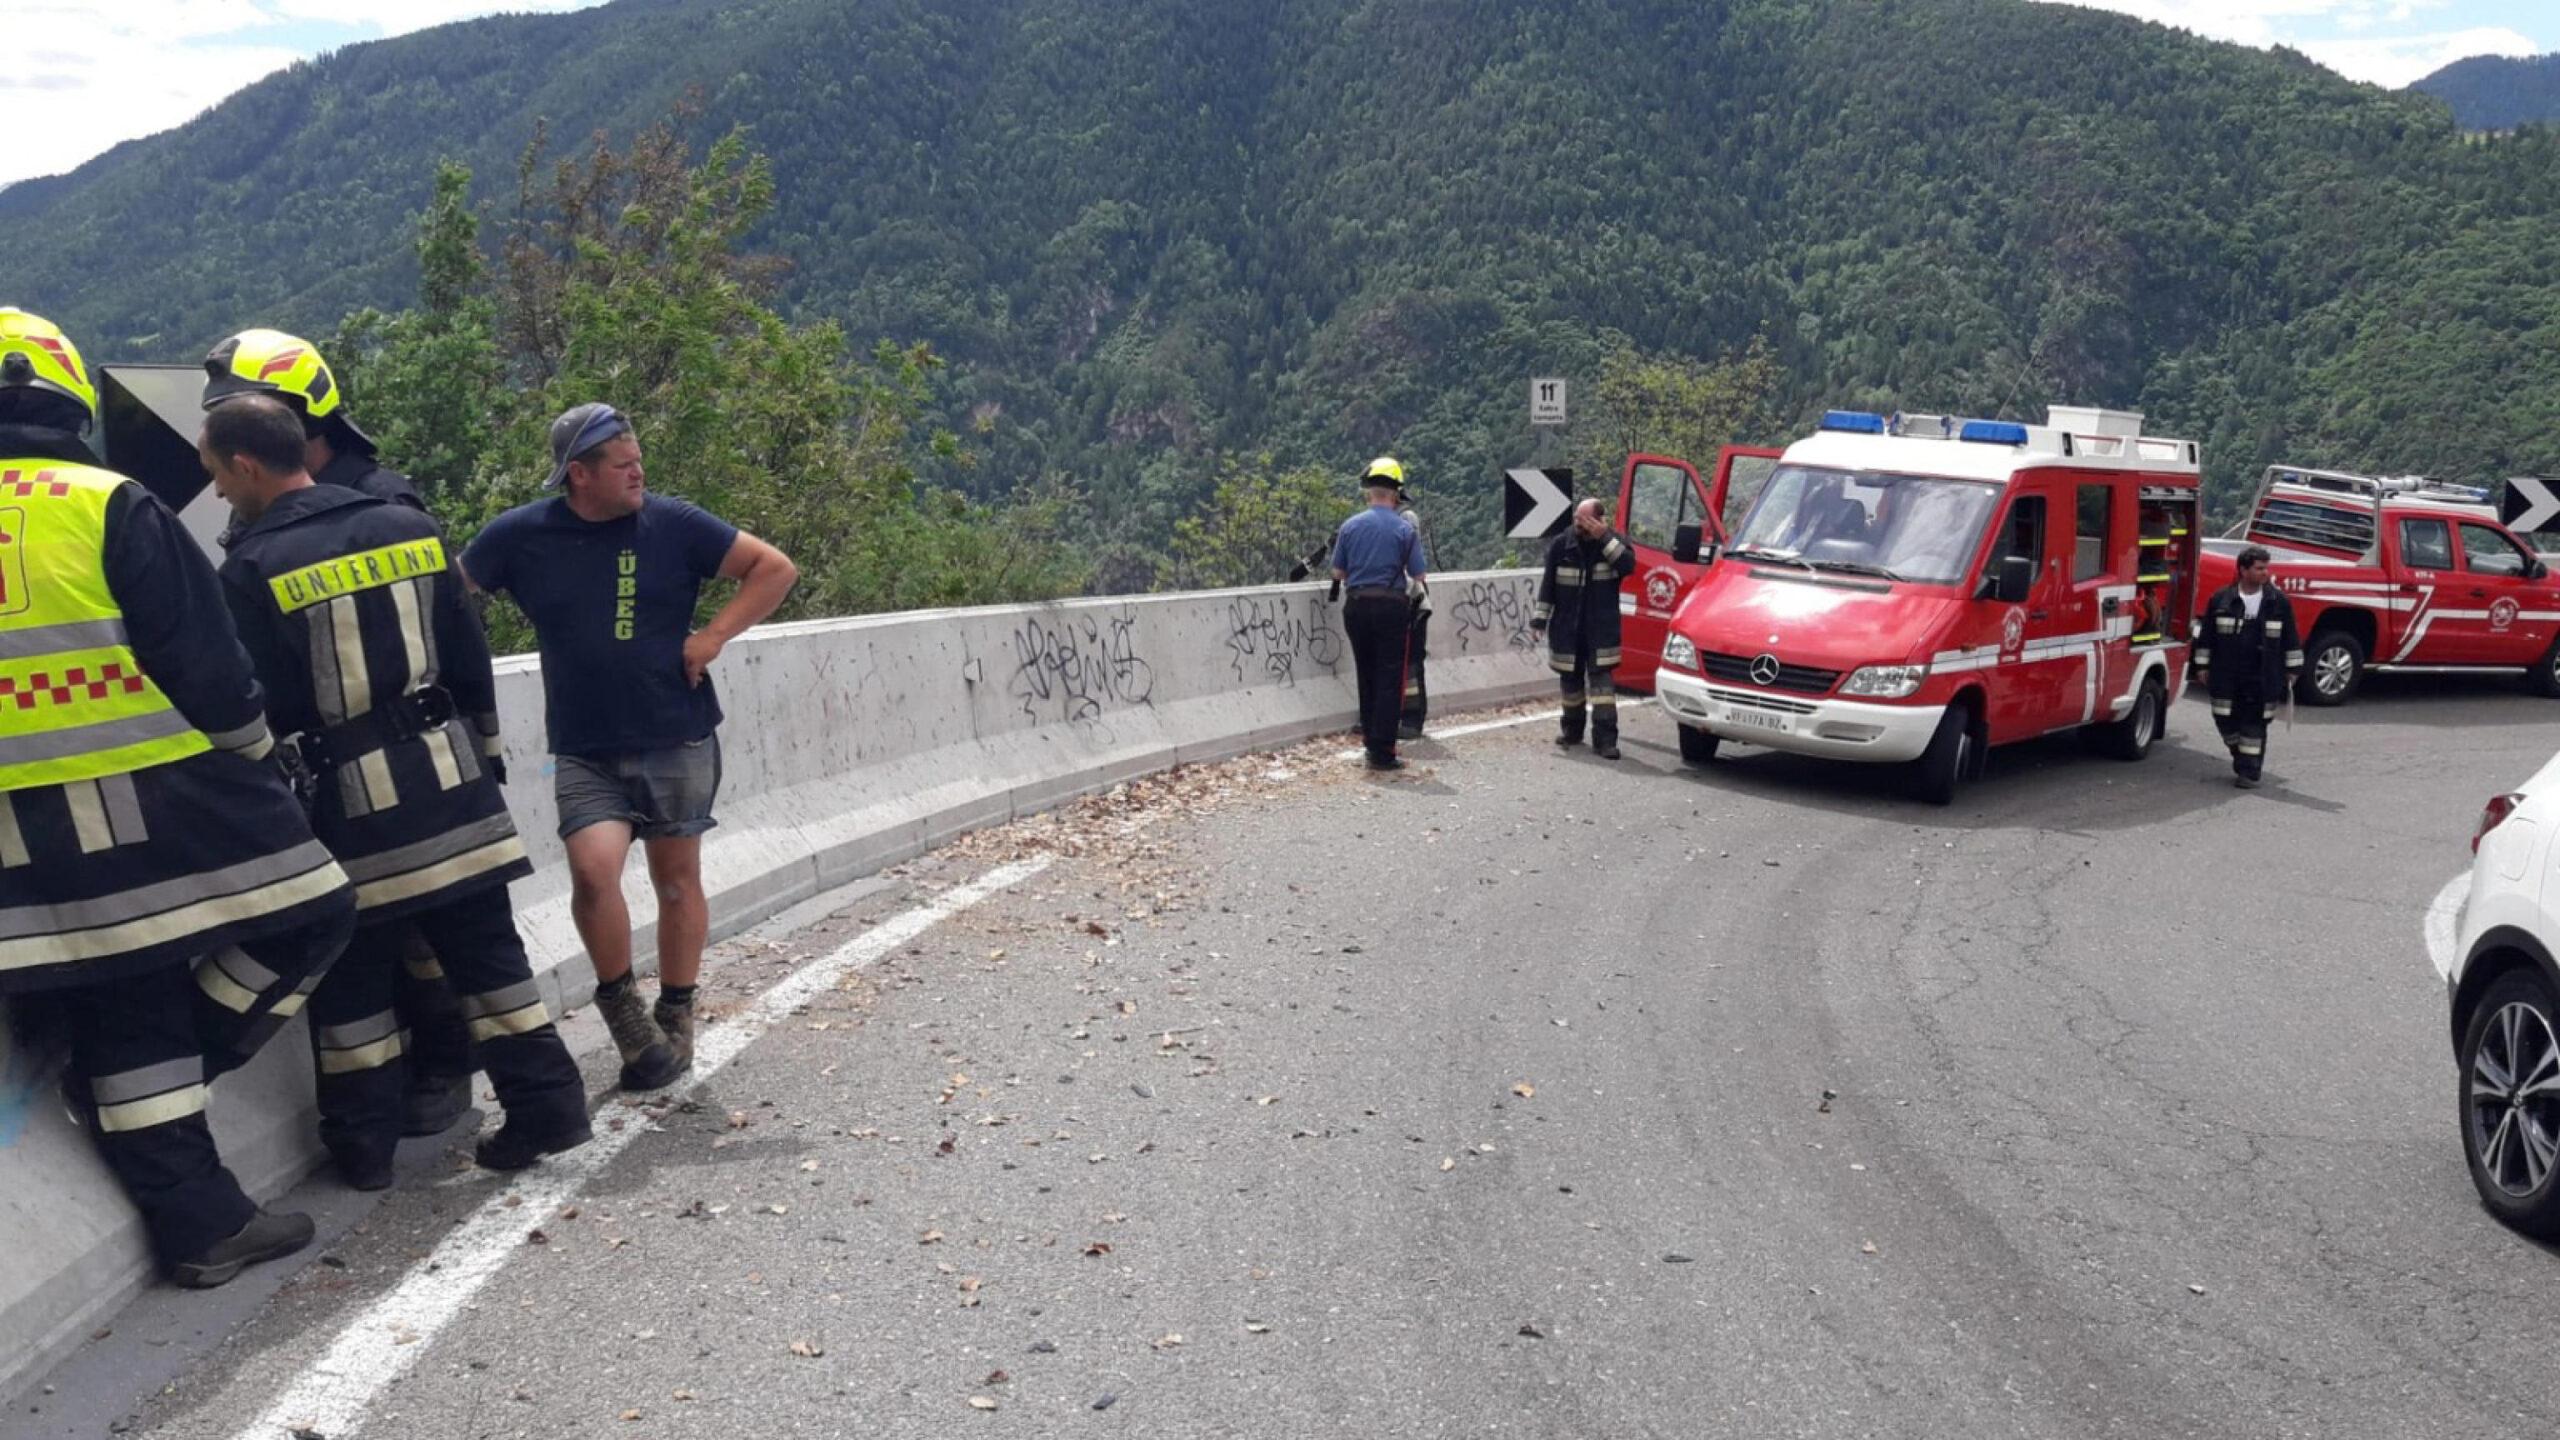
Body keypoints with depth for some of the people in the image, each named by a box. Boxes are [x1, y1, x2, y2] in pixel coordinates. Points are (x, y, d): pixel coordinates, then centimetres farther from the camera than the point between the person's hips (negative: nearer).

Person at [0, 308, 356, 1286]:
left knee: (121, 1028, 12)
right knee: (312, 917, 14)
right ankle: (163, 1099, 7)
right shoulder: (110, 509, -9)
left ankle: (199, 1225, 17)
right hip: (169, 810, -5)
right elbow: (209, 668, -9)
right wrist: (254, 761, 7)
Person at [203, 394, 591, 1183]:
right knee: (489, 959, 11)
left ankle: (364, 1146, 17)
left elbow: (255, 713, -8)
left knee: (351, 986, 9)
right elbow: (472, 662, 9)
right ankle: (547, 1109, 13)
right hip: (449, 784, 5)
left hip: (348, 805, -4)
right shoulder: (410, 528, 4)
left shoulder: (254, 570, -11)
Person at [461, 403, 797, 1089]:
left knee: (677, 879, 9)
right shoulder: (520, 536, -2)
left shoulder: (672, 524, -4)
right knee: (593, 869, -18)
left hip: (678, 741, 0)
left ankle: (675, 1020, 27)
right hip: (585, 753, 0)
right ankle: (620, 1001, 7)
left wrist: (714, 635, -8)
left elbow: (775, 569, 0)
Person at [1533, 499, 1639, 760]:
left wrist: (1604, 538, -25)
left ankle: (1605, 739, -11)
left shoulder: (1614, 542, -2)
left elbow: (1628, 565, -22)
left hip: (1601, 629, -2)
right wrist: (1540, 618, 1)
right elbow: (1548, 584, 4)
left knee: (1602, 680, -9)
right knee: (1570, 680, 12)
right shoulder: (1561, 545, -1)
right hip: (1566, 628, 2)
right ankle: (1572, 731, 29)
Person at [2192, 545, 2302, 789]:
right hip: (2226, 676, 1)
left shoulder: (2279, 601, 2)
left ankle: (2250, 771, 7)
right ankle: (2241, 756, 29)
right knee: (2225, 719, 5)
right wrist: (2202, 666, 6)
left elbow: (2291, 638, 8)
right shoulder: (2221, 599, 0)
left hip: (2262, 678, -1)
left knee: (2254, 723, 1)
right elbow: (2206, 635, 7)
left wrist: (2292, 669, 8)